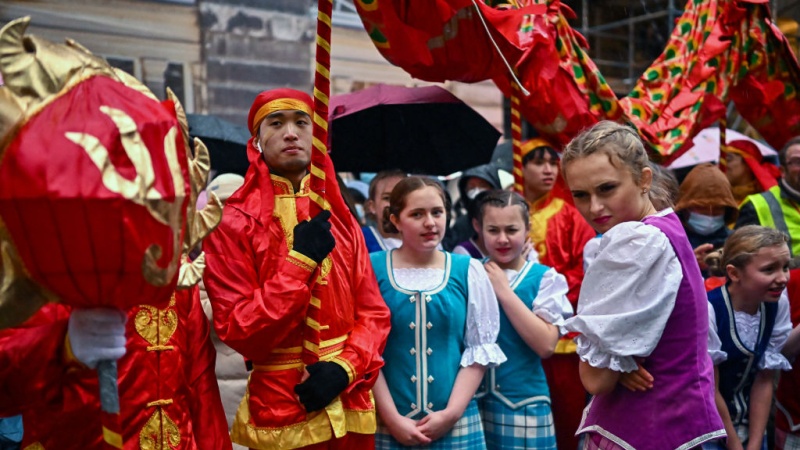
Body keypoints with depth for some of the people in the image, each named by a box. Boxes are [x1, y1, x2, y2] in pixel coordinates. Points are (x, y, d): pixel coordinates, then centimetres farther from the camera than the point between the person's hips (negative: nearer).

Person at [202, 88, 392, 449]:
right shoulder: (233, 223, -9)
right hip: (282, 414, -4)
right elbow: (237, 332, -14)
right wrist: (299, 261, -20)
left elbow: (373, 312, 3)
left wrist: (345, 368, -14)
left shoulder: (339, 218, 6)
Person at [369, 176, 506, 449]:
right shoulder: (372, 269, -4)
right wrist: (392, 418, -8)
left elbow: (481, 347, 2)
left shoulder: (468, 270, 2)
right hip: (389, 424, -1)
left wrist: (451, 413, -6)